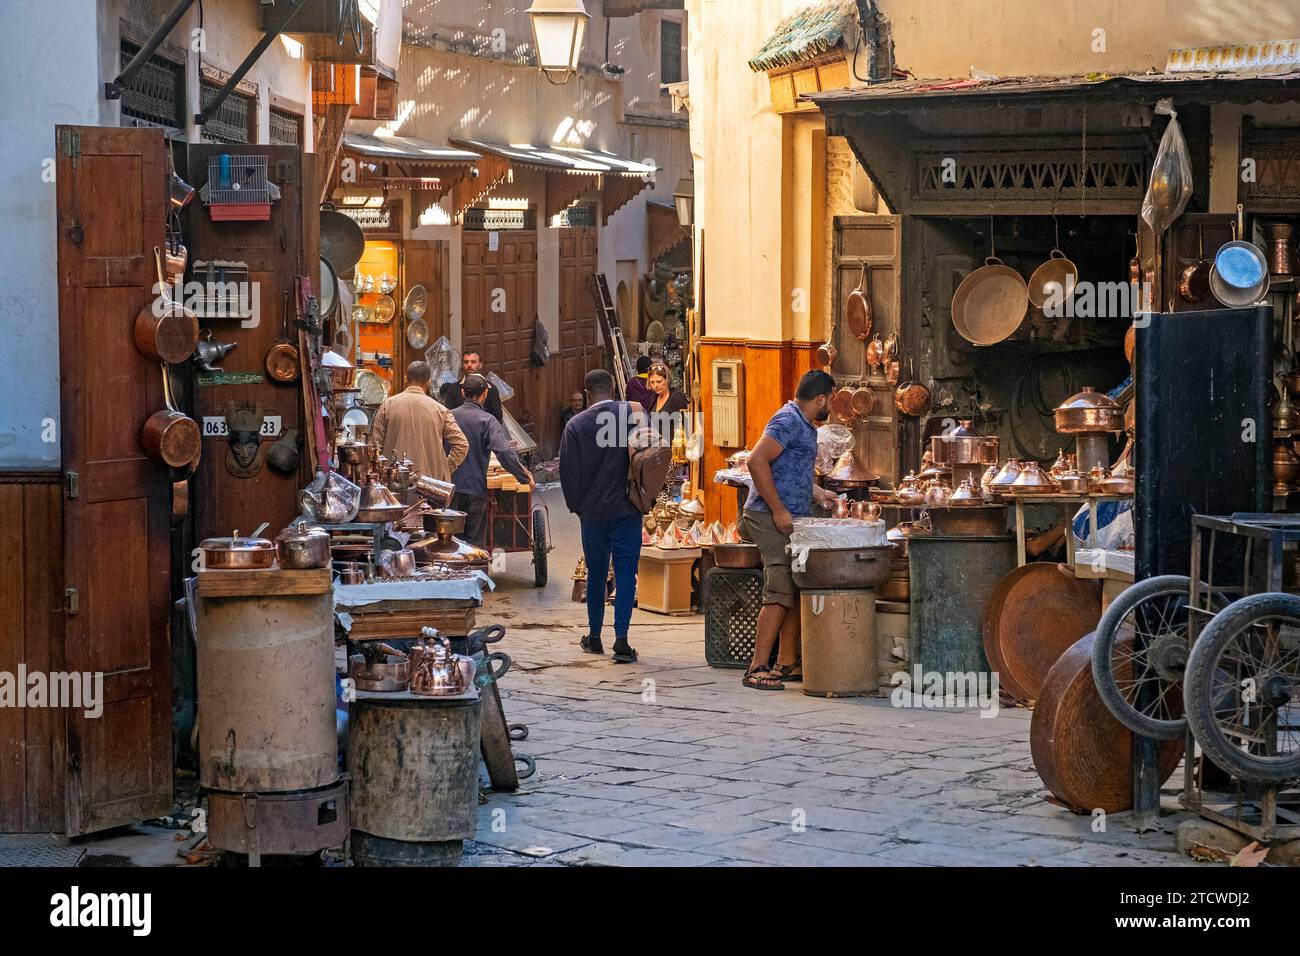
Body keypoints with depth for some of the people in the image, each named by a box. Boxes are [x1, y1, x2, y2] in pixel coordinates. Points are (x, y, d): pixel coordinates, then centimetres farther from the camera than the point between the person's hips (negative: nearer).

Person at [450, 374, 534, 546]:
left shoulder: (448, 416, 2)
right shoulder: (487, 421, -9)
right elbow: (505, 453, -19)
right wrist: (526, 478, -11)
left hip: (449, 488, 3)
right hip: (475, 489, -3)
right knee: (474, 542, 5)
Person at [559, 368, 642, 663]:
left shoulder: (576, 425, -6)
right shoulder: (634, 414, -6)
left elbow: (568, 471, -2)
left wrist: (575, 505, 10)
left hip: (592, 511, 1)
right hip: (627, 509, -1)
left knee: (596, 573, 14)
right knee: (625, 572, 0)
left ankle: (594, 637, 22)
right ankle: (621, 638, -11)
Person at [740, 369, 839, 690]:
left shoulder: (803, 424, 21)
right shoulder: (788, 420, -12)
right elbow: (757, 461, -23)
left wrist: (816, 493, 36)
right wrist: (779, 510, -22)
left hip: (792, 520, 10)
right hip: (772, 519, -10)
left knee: (797, 592, 11)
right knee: (780, 594, -14)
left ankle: (787, 663, 16)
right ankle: (757, 669, -14)